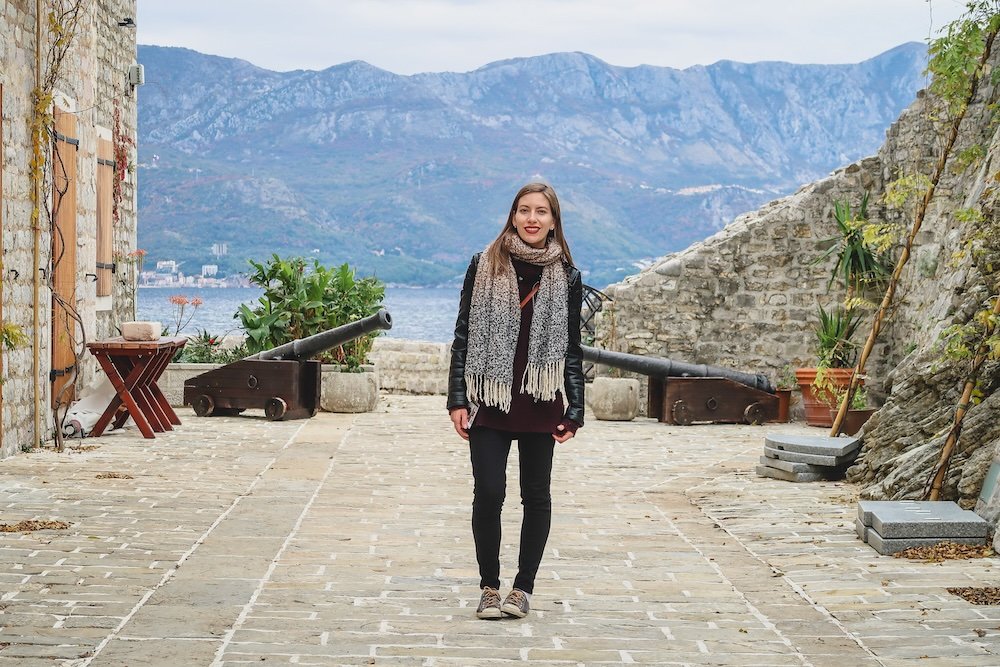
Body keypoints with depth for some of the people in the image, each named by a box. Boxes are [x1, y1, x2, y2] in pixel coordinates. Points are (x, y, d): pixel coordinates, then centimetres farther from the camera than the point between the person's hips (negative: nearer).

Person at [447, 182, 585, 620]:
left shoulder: (566, 276, 4)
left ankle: (524, 587, 20)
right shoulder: (484, 267, 2)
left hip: (541, 403, 1)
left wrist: (574, 411, 0)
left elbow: (572, 348, 7)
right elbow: (464, 335, 3)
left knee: (536, 496, 8)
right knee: (488, 494, -4)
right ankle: (489, 587, 11)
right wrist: (457, 399, -4)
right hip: (489, 401, -1)